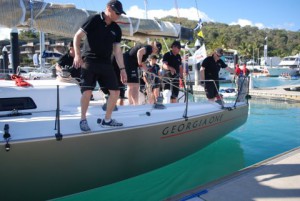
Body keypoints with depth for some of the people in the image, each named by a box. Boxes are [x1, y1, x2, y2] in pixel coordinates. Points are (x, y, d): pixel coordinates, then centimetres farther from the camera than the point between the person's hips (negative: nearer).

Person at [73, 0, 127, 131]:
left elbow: (117, 50, 13)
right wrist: (77, 54, -18)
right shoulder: (93, 20, -5)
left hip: (106, 64, 5)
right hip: (89, 62, -5)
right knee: (87, 91, -12)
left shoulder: (116, 29, 10)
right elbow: (77, 36, -5)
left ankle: (107, 120, 15)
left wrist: (122, 69, 9)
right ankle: (83, 120, 9)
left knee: (115, 91, 0)